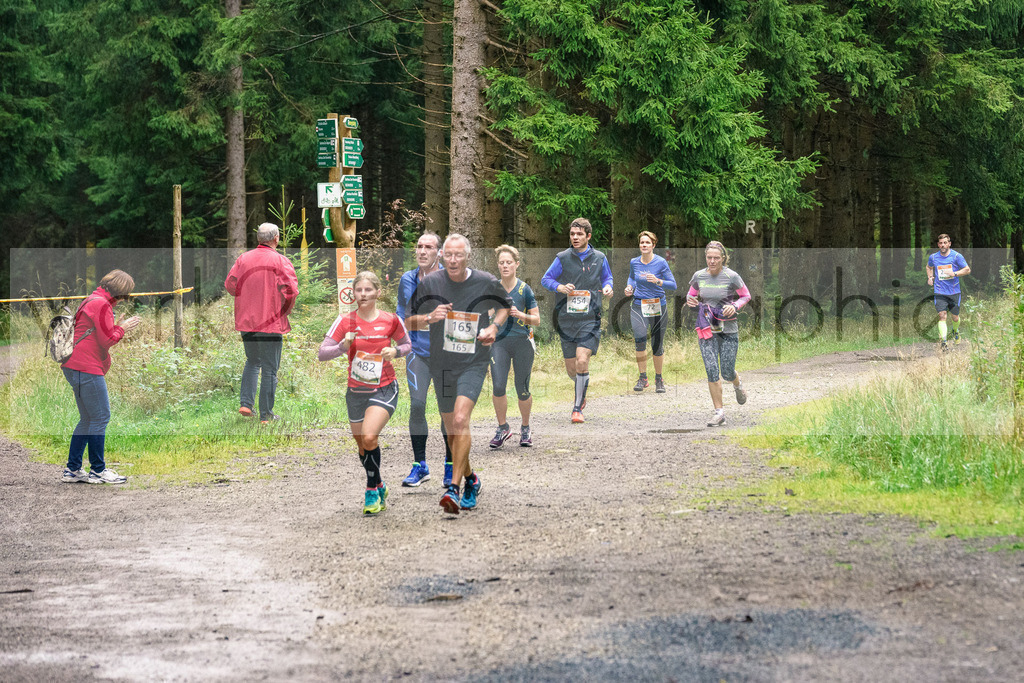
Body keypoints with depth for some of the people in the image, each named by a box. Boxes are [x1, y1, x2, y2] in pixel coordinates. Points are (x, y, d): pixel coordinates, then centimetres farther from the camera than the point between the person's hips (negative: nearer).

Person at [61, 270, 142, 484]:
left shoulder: (92, 300, 20)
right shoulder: (102, 305, -12)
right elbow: (106, 341, -15)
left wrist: (118, 327, 13)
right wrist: (123, 328, 0)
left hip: (73, 368, 11)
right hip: (87, 369, -11)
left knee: (88, 419, 15)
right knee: (100, 417, -4)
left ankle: (72, 470, 15)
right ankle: (98, 470, 0)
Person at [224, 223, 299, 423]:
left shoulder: (243, 259, 5)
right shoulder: (280, 261, -9)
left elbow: (230, 284, 3)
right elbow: (291, 290, -16)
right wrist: (286, 309, 2)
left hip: (246, 320, 5)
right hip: (271, 322, -5)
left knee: (252, 362, 22)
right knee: (269, 369, 3)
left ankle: (246, 403, 8)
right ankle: (266, 415, 6)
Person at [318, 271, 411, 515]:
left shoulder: (390, 320, -4)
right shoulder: (345, 321, -6)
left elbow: (407, 344, 13)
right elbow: (322, 353, -9)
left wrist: (395, 351, -9)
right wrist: (344, 345, -27)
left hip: (384, 389, -3)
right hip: (356, 391, 3)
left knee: (369, 437, -22)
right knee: (362, 445, 13)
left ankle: (372, 490, -4)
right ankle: (379, 486, 36)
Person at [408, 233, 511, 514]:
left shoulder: (487, 283, -6)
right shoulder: (429, 283, -5)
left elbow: (504, 306, 15)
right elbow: (409, 322, 3)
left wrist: (494, 327, -4)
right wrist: (429, 318, -18)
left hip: (474, 363, -3)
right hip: (441, 363, 3)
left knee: (460, 420, -21)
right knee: (451, 428, 11)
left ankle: (454, 489, -23)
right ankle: (470, 479, 35)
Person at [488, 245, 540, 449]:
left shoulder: (524, 289, -2)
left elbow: (536, 319, 0)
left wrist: (521, 315, -17)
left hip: (522, 342, -1)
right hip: (499, 342, 1)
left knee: (522, 390, 1)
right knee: (498, 386, -14)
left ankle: (525, 429, 23)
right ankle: (502, 428, 4)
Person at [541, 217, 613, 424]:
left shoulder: (599, 258, 5)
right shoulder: (563, 258, 0)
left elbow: (607, 277, 21)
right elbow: (545, 279, 5)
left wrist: (607, 287, -2)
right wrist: (560, 287, -15)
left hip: (590, 319, -1)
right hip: (566, 320, 1)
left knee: (582, 361, -19)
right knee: (571, 369, 7)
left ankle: (578, 408, -9)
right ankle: (582, 392, 41)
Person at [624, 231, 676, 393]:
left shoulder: (661, 263, -7)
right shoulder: (634, 262, 4)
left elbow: (673, 285, -7)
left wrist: (657, 281, -23)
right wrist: (630, 287, 5)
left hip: (658, 306, -2)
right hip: (638, 306, 2)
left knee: (657, 346, 3)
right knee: (640, 338, -21)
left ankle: (659, 380, 23)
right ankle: (643, 378, -13)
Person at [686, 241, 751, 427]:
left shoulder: (731, 277, -8)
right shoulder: (699, 276, 0)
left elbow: (746, 296, 4)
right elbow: (692, 294, 17)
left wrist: (735, 306, -16)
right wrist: (690, 300, -7)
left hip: (728, 329, -2)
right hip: (707, 329, 2)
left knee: (727, 372, 1)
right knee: (711, 370, -8)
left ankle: (737, 384, 40)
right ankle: (719, 412, -1)